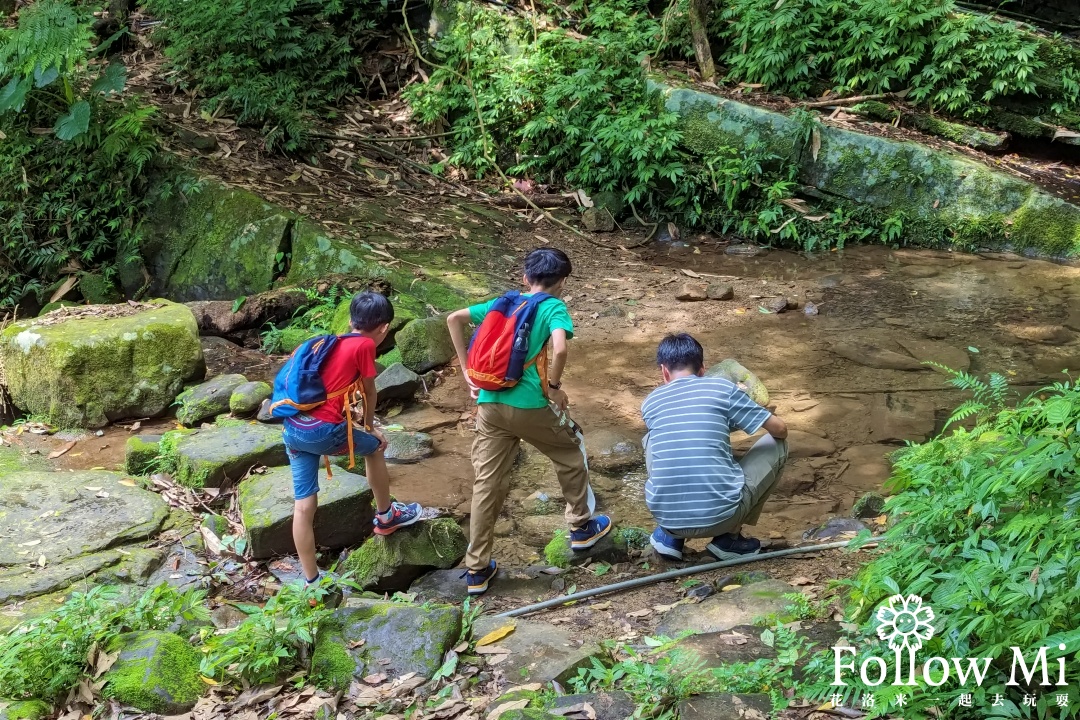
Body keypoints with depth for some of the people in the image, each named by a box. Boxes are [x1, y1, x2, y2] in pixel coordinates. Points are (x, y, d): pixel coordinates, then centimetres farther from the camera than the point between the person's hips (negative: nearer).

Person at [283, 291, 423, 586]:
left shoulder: (333, 343, 20)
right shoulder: (365, 345, -3)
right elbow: (369, 393, 7)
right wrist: (370, 428, 25)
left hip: (293, 428, 7)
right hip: (323, 430, -7)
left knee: (304, 505, 7)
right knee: (375, 446, 21)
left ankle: (311, 582, 12)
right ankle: (385, 516, 36)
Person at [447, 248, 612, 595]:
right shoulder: (554, 308, -1)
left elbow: (454, 319, 14)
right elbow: (560, 349, -21)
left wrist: (468, 372, 14)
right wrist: (554, 387, -4)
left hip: (489, 404, 5)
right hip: (528, 406, -5)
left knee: (488, 484, 9)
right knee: (570, 456, 22)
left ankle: (477, 570, 11)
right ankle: (581, 527, 35)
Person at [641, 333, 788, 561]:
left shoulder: (650, 402, 11)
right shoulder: (722, 387, 3)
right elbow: (780, 429, 10)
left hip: (666, 516, 3)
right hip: (721, 515, -3)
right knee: (777, 445, 19)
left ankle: (670, 535, 20)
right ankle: (729, 538, 15)